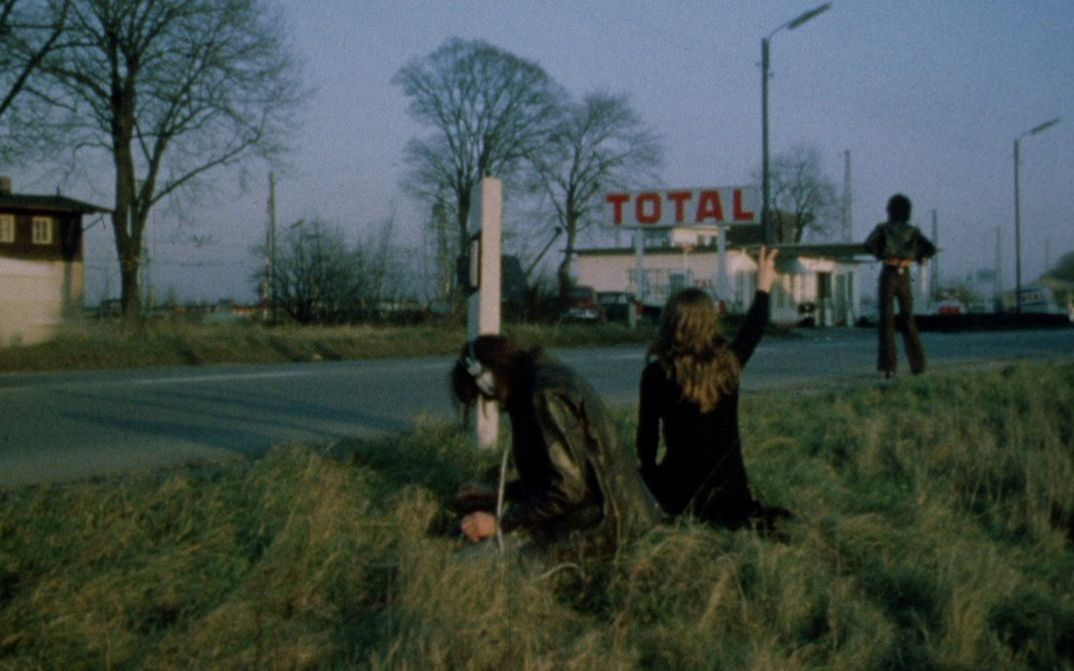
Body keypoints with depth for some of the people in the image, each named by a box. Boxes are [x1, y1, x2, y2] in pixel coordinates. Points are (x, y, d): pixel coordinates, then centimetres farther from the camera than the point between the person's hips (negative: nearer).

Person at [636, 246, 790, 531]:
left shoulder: (657, 373, -13)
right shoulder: (728, 362, -4)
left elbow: (647, 434, -5)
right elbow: (751, 333, 17)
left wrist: (648, 471, 12)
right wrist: (764, 287, 30)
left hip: (679, 490, -5)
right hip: (731, 491, 5)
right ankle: (755, 519, -4)